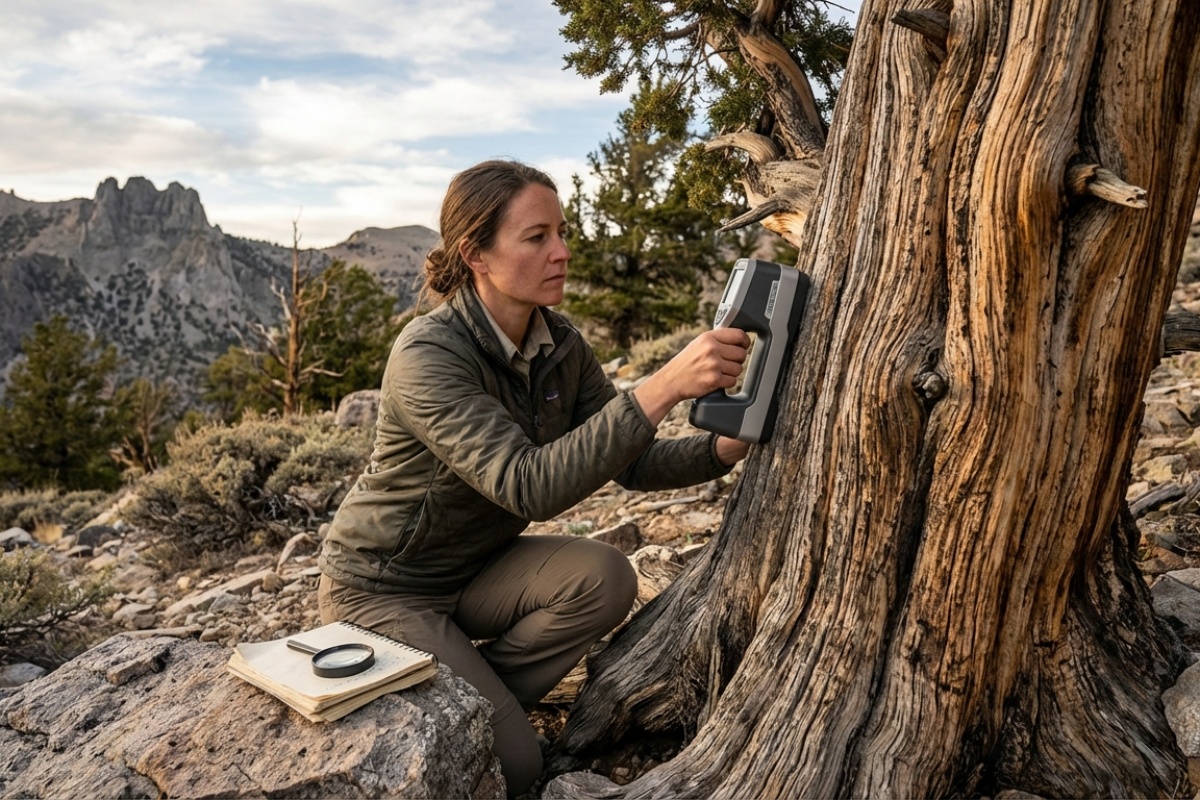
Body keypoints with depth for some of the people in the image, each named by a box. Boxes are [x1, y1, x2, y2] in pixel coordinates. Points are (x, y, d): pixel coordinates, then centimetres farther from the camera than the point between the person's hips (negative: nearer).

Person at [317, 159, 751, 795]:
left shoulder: (560, 344, -7)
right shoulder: (427, 355, -29)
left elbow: (630, 462, -7)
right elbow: (529, 486, -41)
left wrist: (723, 448, -25)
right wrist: (663, 386, -47)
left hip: (475, 569, 6)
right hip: (383, 589, -6)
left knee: (604, 577, -22)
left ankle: (474, 701, 1)